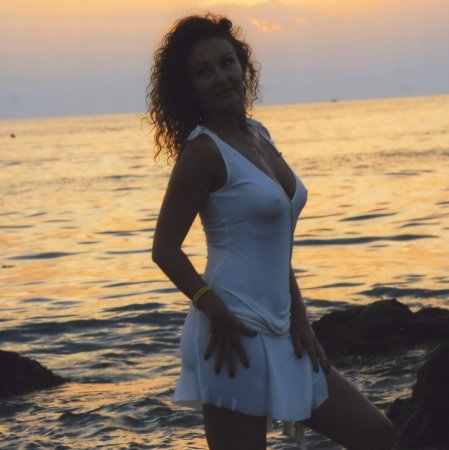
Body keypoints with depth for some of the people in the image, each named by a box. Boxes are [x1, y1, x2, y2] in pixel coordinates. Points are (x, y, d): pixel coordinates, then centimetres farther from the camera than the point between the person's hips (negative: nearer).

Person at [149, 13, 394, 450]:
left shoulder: (258, 136, 12)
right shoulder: (203, 151, -11)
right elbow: (166, 250, -14)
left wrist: (299, 317, 9)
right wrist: (220, 316, -17)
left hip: (279, 333, 9)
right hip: (236, 336, -9)